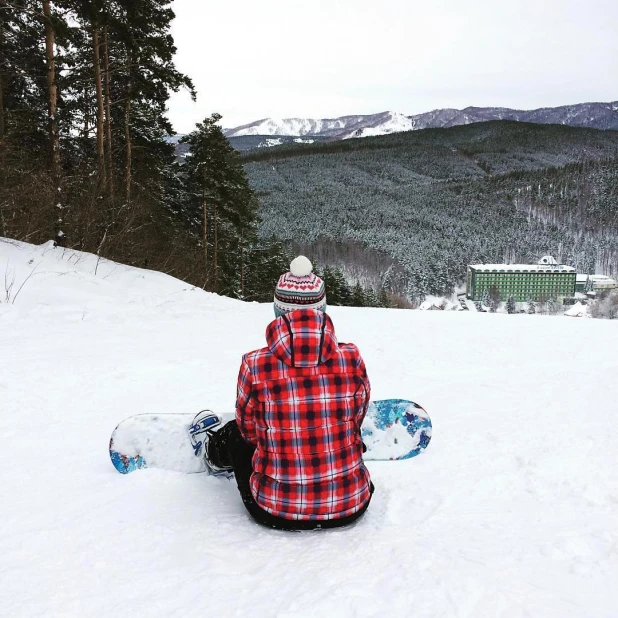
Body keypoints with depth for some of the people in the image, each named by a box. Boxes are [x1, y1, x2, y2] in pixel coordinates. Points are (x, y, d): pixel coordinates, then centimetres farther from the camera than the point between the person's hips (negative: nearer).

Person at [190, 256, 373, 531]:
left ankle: (213, 453, 64)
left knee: (237, 434, 29)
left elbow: (249, 430, 0)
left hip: (276, 512, -1)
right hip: (351, 507, 2)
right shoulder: (352, 359, -14)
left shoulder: (255, 366, -18)